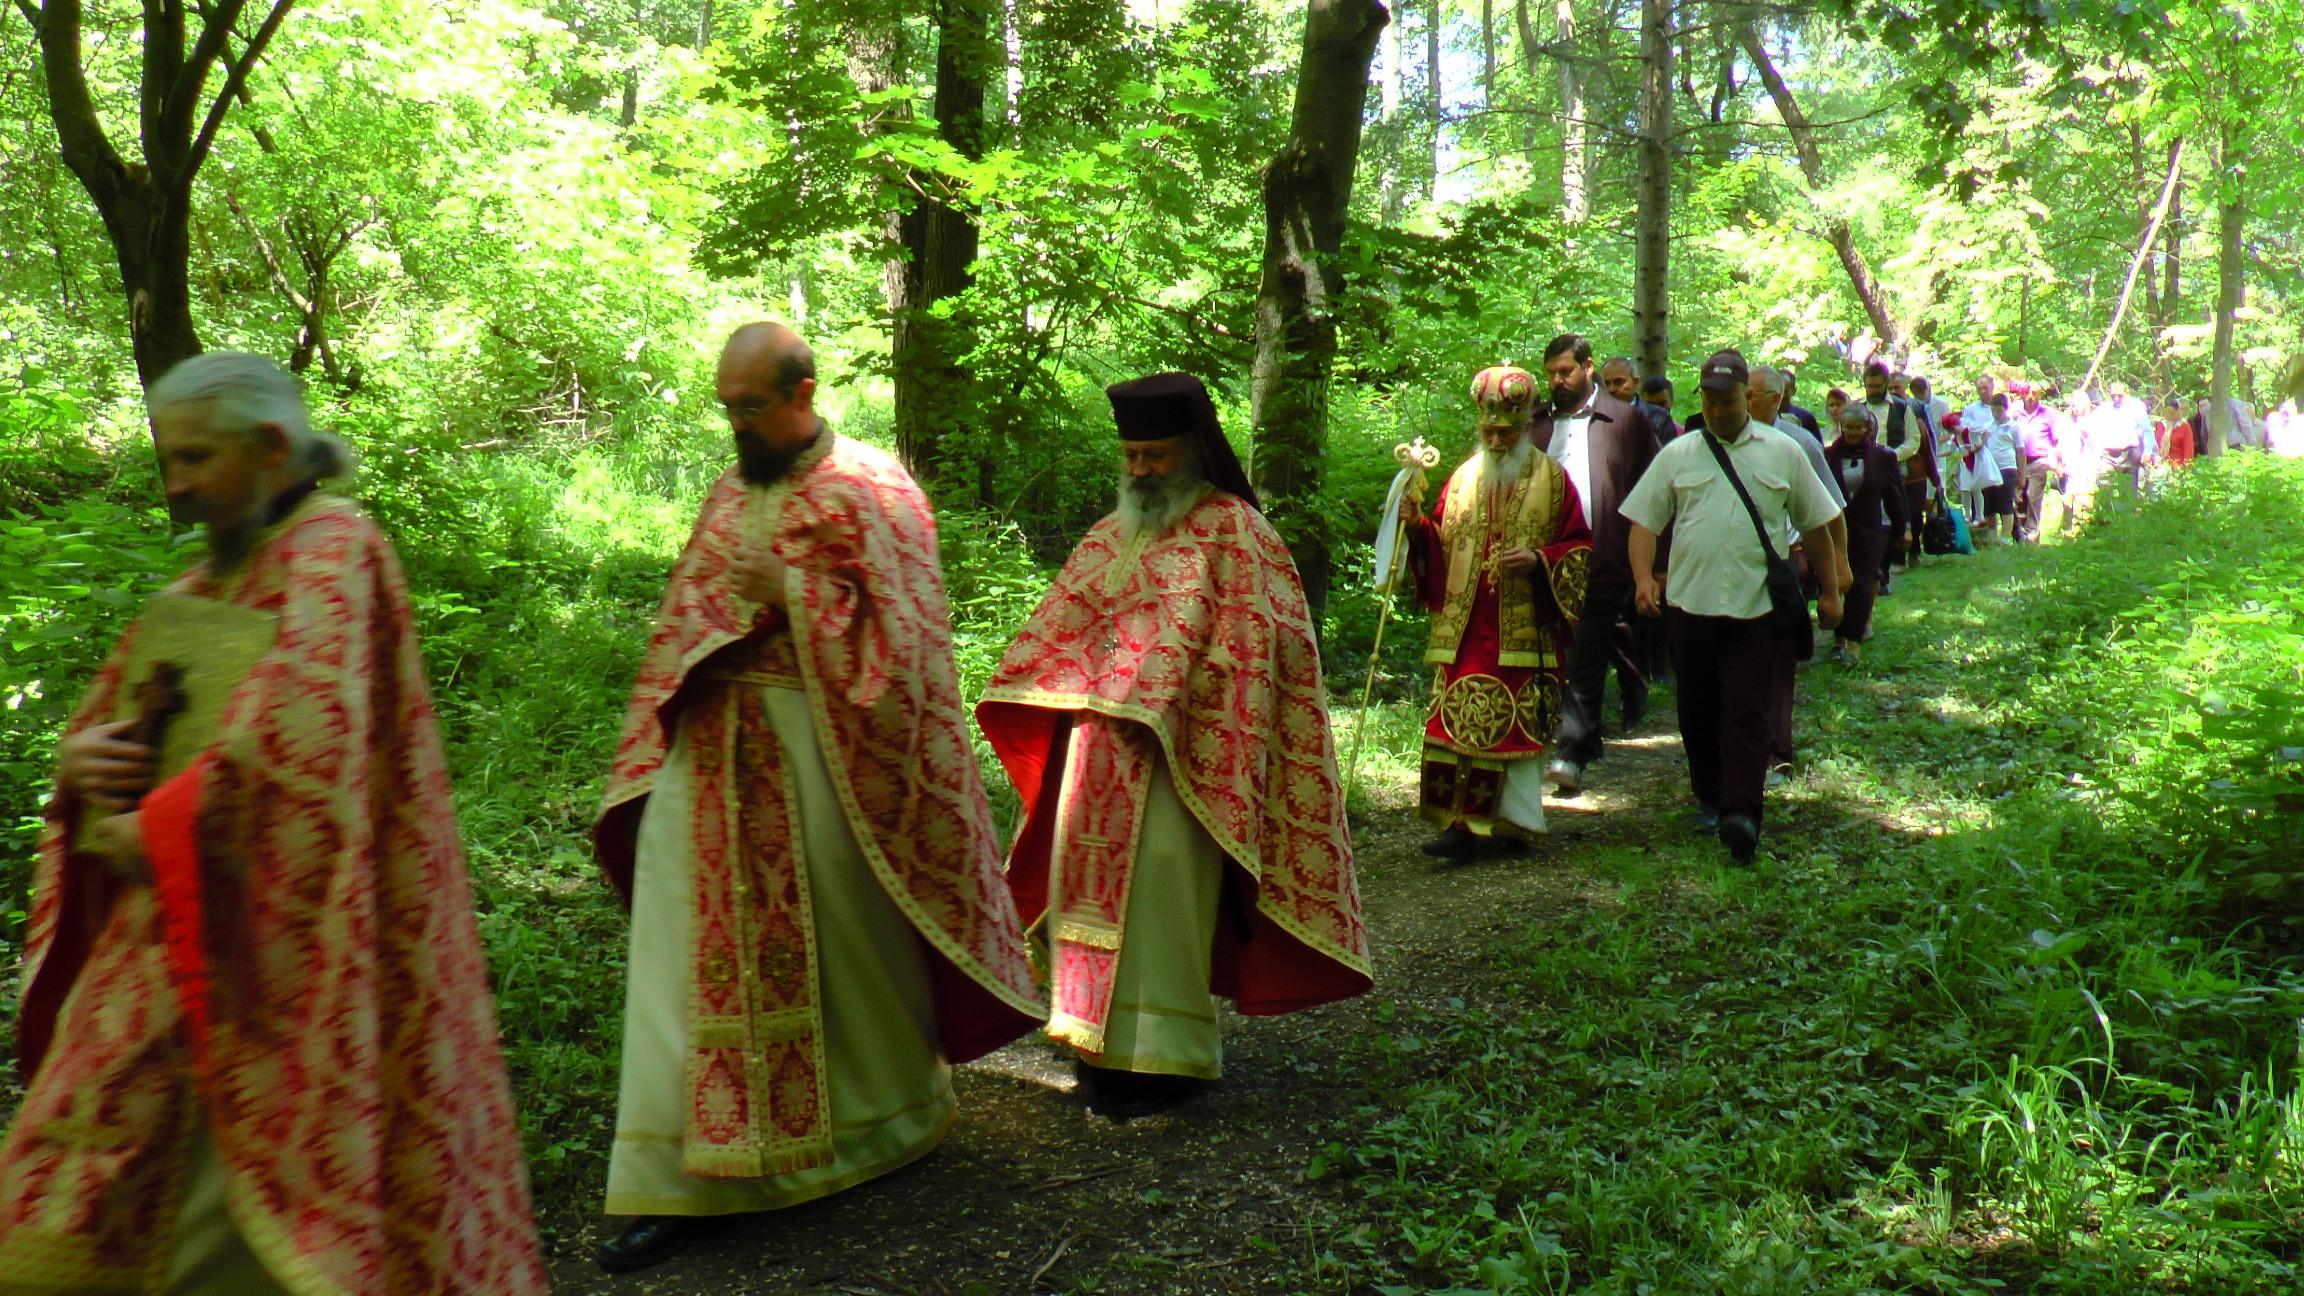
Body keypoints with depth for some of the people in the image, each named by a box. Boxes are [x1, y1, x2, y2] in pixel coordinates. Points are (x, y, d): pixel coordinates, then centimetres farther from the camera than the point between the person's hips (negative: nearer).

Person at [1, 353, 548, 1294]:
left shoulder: (330, 549, -11)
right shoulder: (209, 579, 15)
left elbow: (298, 723, -24)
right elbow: (109, 715, 20)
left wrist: (158, 828, -15)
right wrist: (80, 759, -3)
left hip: (268, 932, -8)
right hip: (173, 928, 8)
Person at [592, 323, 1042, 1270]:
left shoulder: (870, 491, -5)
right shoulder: (729, 494, 13)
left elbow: (898, 628, -10)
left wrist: (786, 590, -16)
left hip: (822, 751, -5)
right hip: (714, 752, 5)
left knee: (846, 940, 7)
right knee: (700, 950, 1)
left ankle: (892, 1115, 31)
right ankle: (681, 1177, 8)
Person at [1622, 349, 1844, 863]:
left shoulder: (1782, 451, 8)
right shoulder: (1677, 454, 9)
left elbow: (1816, 523, 13)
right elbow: (1644, 521, 6)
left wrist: (1829, 591, 12)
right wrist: (1644, 578, -10)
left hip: (1756, 607, -2)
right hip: (1689, 603, 2)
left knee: (1746, 712, -7)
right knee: (1699, 711, 11)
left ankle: (1741, 813, -11)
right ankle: (1710, 798, 26)